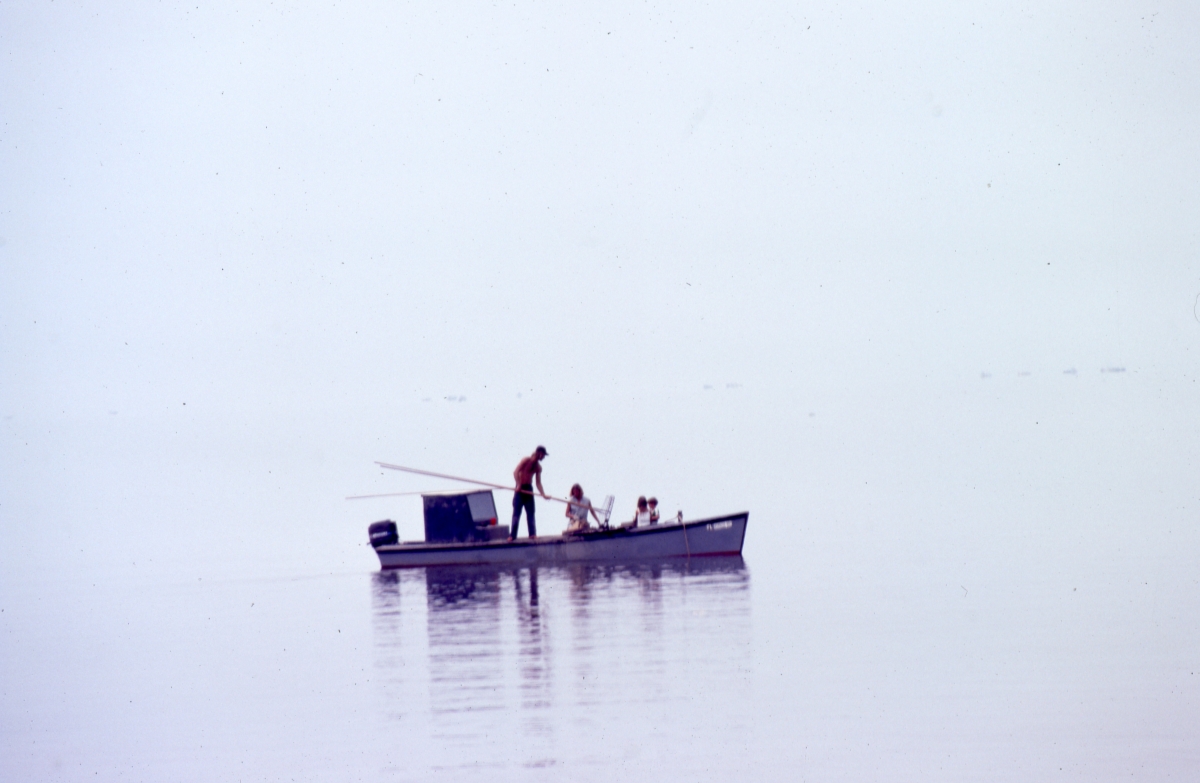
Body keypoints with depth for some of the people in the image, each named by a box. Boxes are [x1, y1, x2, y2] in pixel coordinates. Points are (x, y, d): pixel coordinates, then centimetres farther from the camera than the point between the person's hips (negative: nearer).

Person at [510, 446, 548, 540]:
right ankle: (512, 535, -9)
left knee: (530, 513, 1)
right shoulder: (526, 460, -9)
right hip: (520, 489, -6)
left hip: (529, 489, 6)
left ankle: (532, 534, 0)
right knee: (516, 513, -8)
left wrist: (543, 494, -6)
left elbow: (538, 482, 8)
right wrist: (518, 485, -26)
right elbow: (516, 472, -16)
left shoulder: (538, 467, 8)